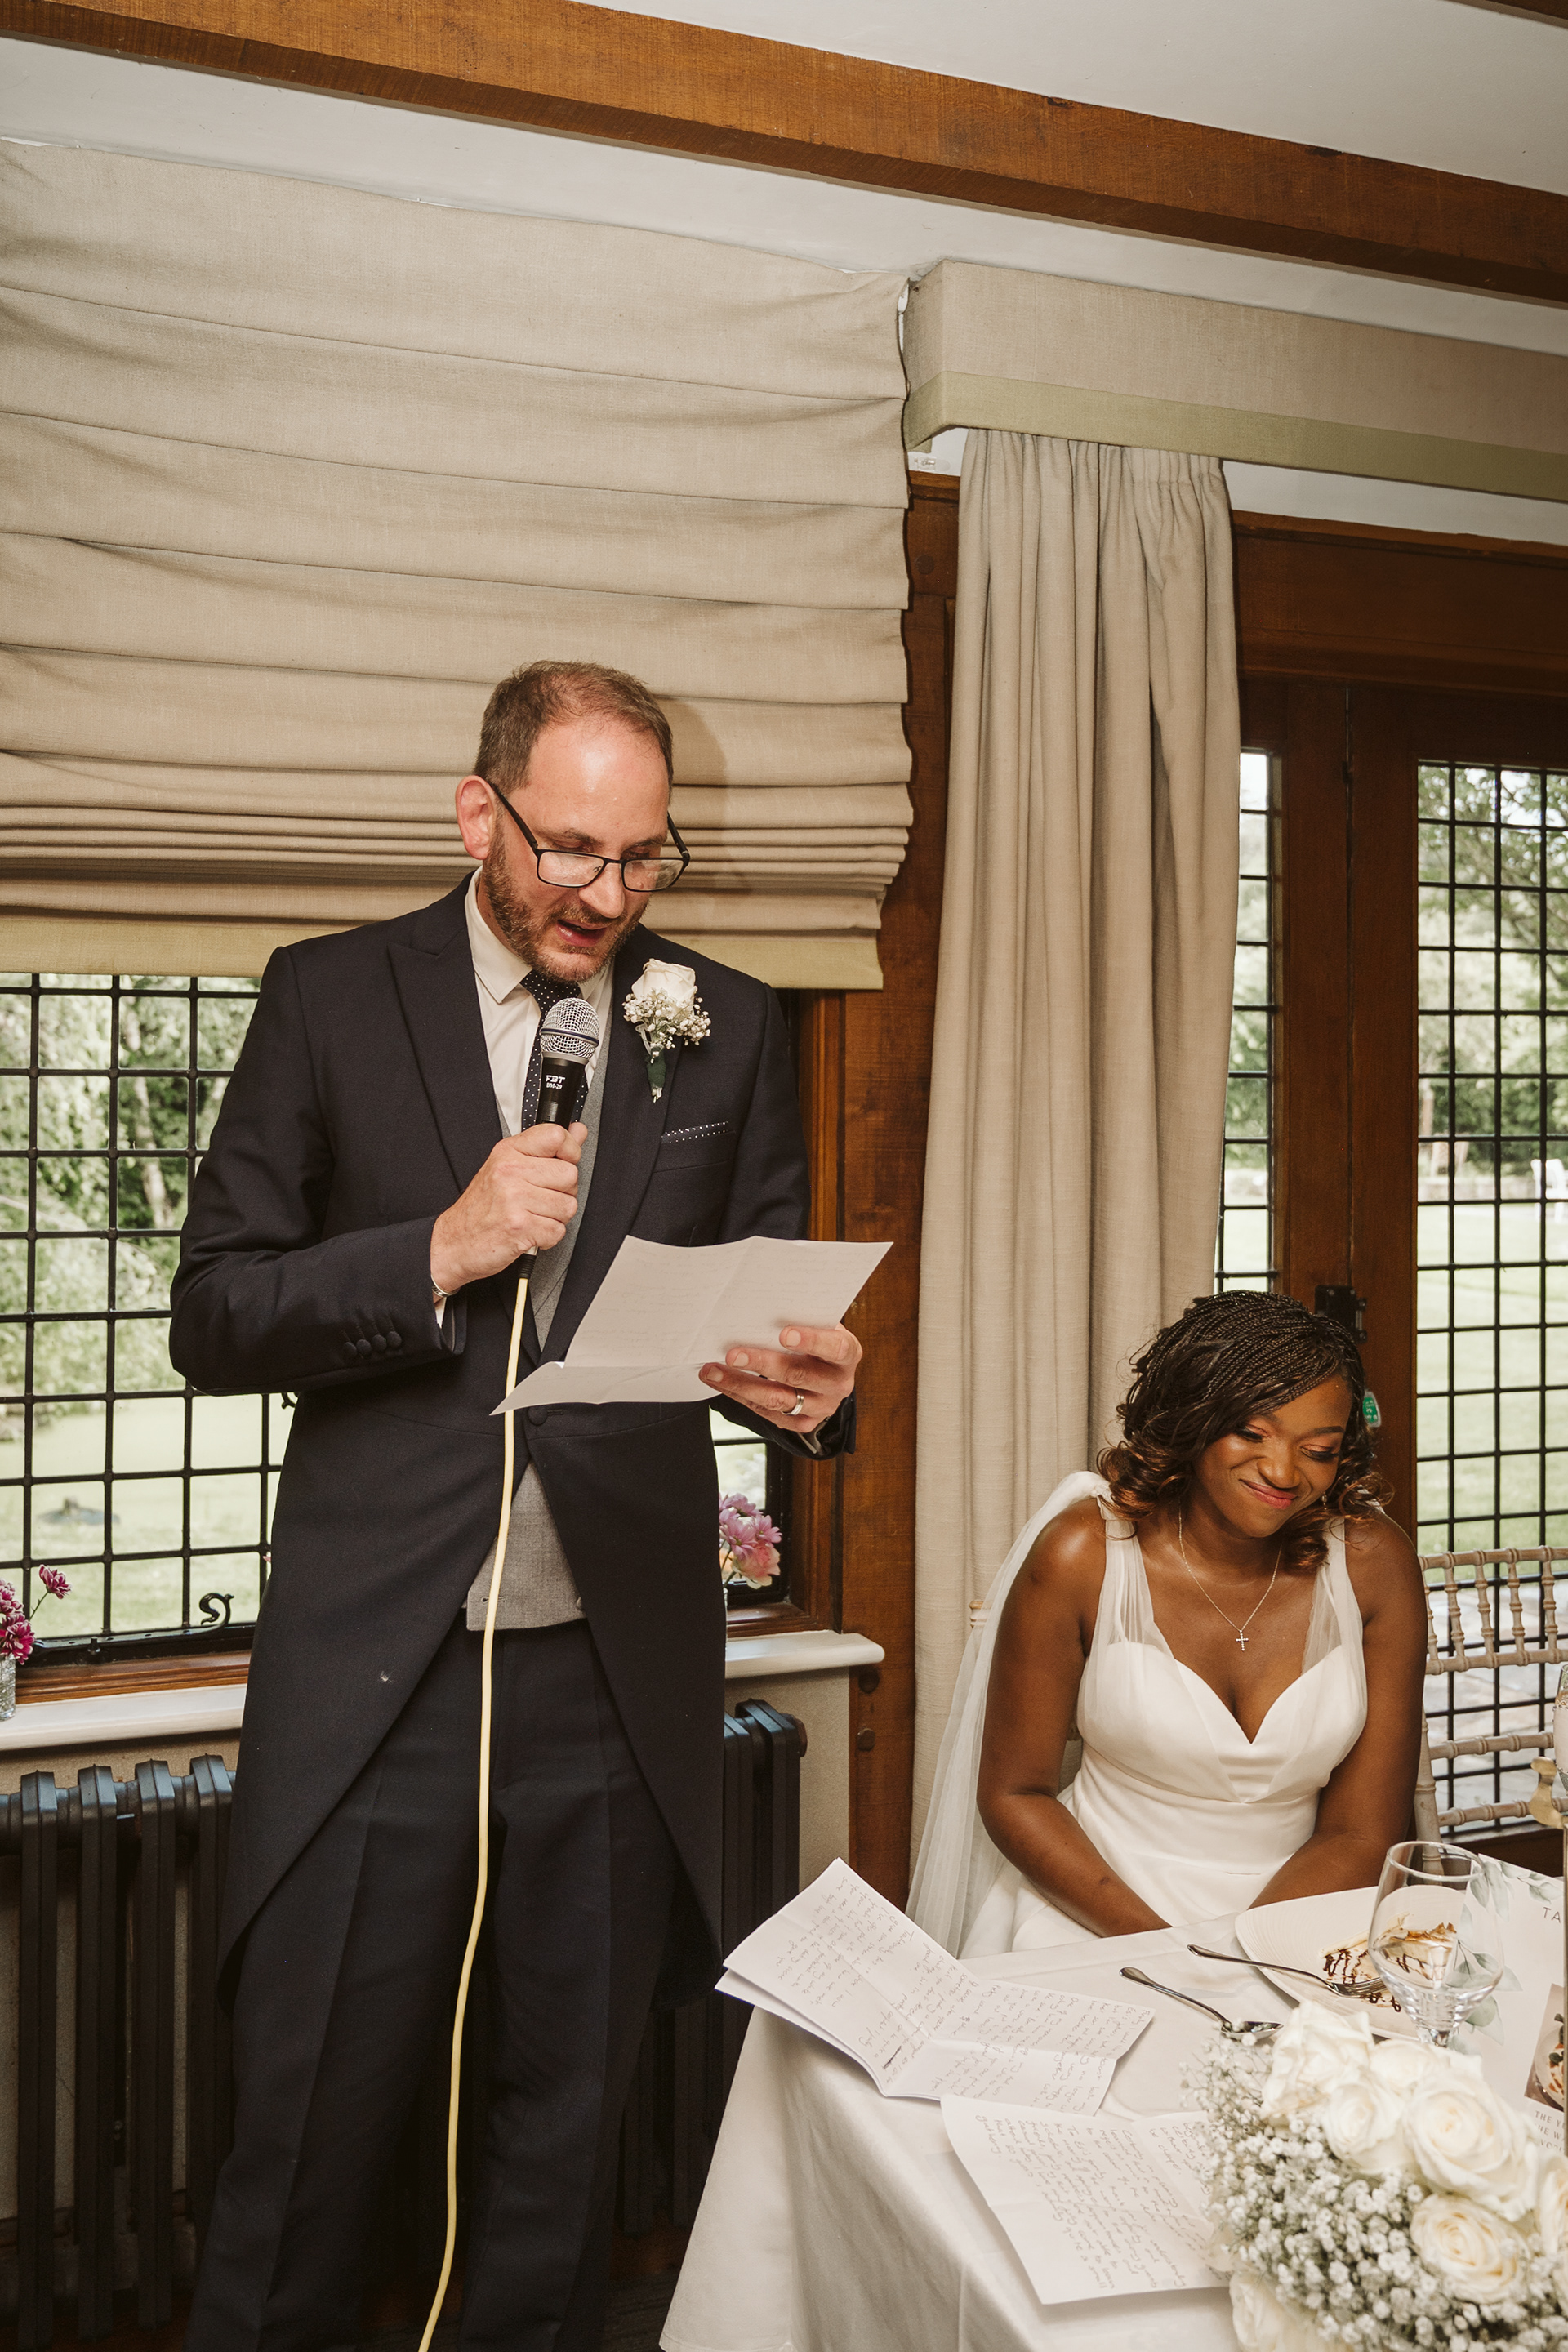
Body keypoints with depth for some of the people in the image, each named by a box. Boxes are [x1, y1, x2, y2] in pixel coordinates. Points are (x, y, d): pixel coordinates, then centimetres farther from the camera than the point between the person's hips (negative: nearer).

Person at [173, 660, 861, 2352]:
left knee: (568, 2134, 17)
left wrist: (807, 1386, -14)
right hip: (373, 1669, -2)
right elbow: (212, 1318, -2)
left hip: (619, 1679, 2)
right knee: (305, 2137, 9)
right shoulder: (330, 1000, 0)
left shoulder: (726, 1027, 6)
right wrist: (438, 1251, -17)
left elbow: (768, 1306, 9)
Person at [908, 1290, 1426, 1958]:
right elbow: (1013, 1793, -2)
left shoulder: (1375, 1566, -4)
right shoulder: (1082, 1556, -9)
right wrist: (1159, 1945, -15)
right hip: (1092, 1916, -1)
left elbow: (1362, 1835, -2)